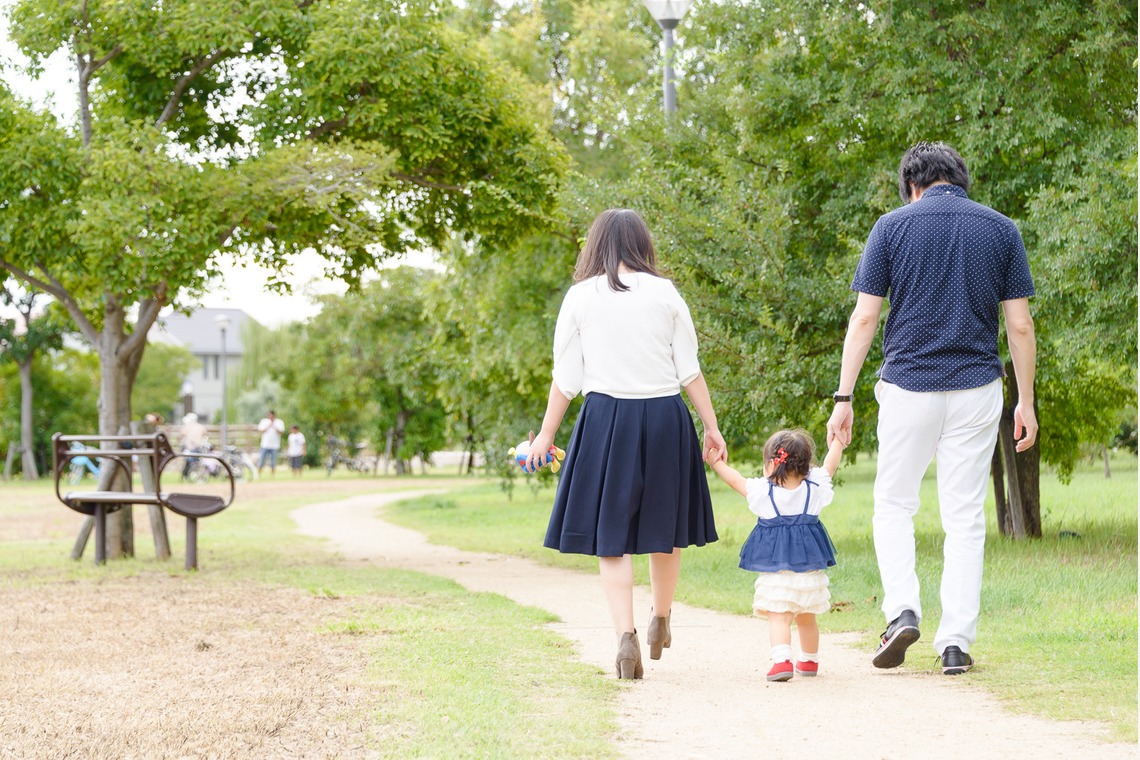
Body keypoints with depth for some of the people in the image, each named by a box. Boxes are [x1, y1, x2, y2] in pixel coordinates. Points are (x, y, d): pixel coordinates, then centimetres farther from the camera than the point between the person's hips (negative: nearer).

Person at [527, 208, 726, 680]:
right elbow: (690, 370, 2)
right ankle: (661, 620, 33)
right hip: (665, 417, 1)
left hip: (606, 417, -1)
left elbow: (566, 377, 1)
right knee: (665, 526, 18)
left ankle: (625, 633, -13)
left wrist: (546, 434, 9)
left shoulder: (581, 297, 1)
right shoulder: (664, 293, 2)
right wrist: (712, 428, 8)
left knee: (611, 534, 3)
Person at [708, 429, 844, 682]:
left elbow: (735, 479, 6)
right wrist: (837, 440, 31)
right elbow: (830, 465, 16)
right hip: (810, 568, 4)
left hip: (776, 569, -4)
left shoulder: (762, 491, -6)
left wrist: (716, 462, 21)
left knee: (778, 617, -9)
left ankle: (781, 660, -27)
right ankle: (809, 661, 33)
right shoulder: (815, 488, 1)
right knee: (807, 619, 19)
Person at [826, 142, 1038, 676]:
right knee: (965, 518, 7)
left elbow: (863, 318, -4)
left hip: (907, 386, -1)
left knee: (894, 505, 14)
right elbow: (1020, 325, 2)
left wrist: (844, 398, -1)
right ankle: (957, 641, 4)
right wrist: (1026, 402, 9)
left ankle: (902, 609, -5)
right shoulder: (1001, 230, 4)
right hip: (977, 389, 1)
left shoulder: (893, 226, -1)